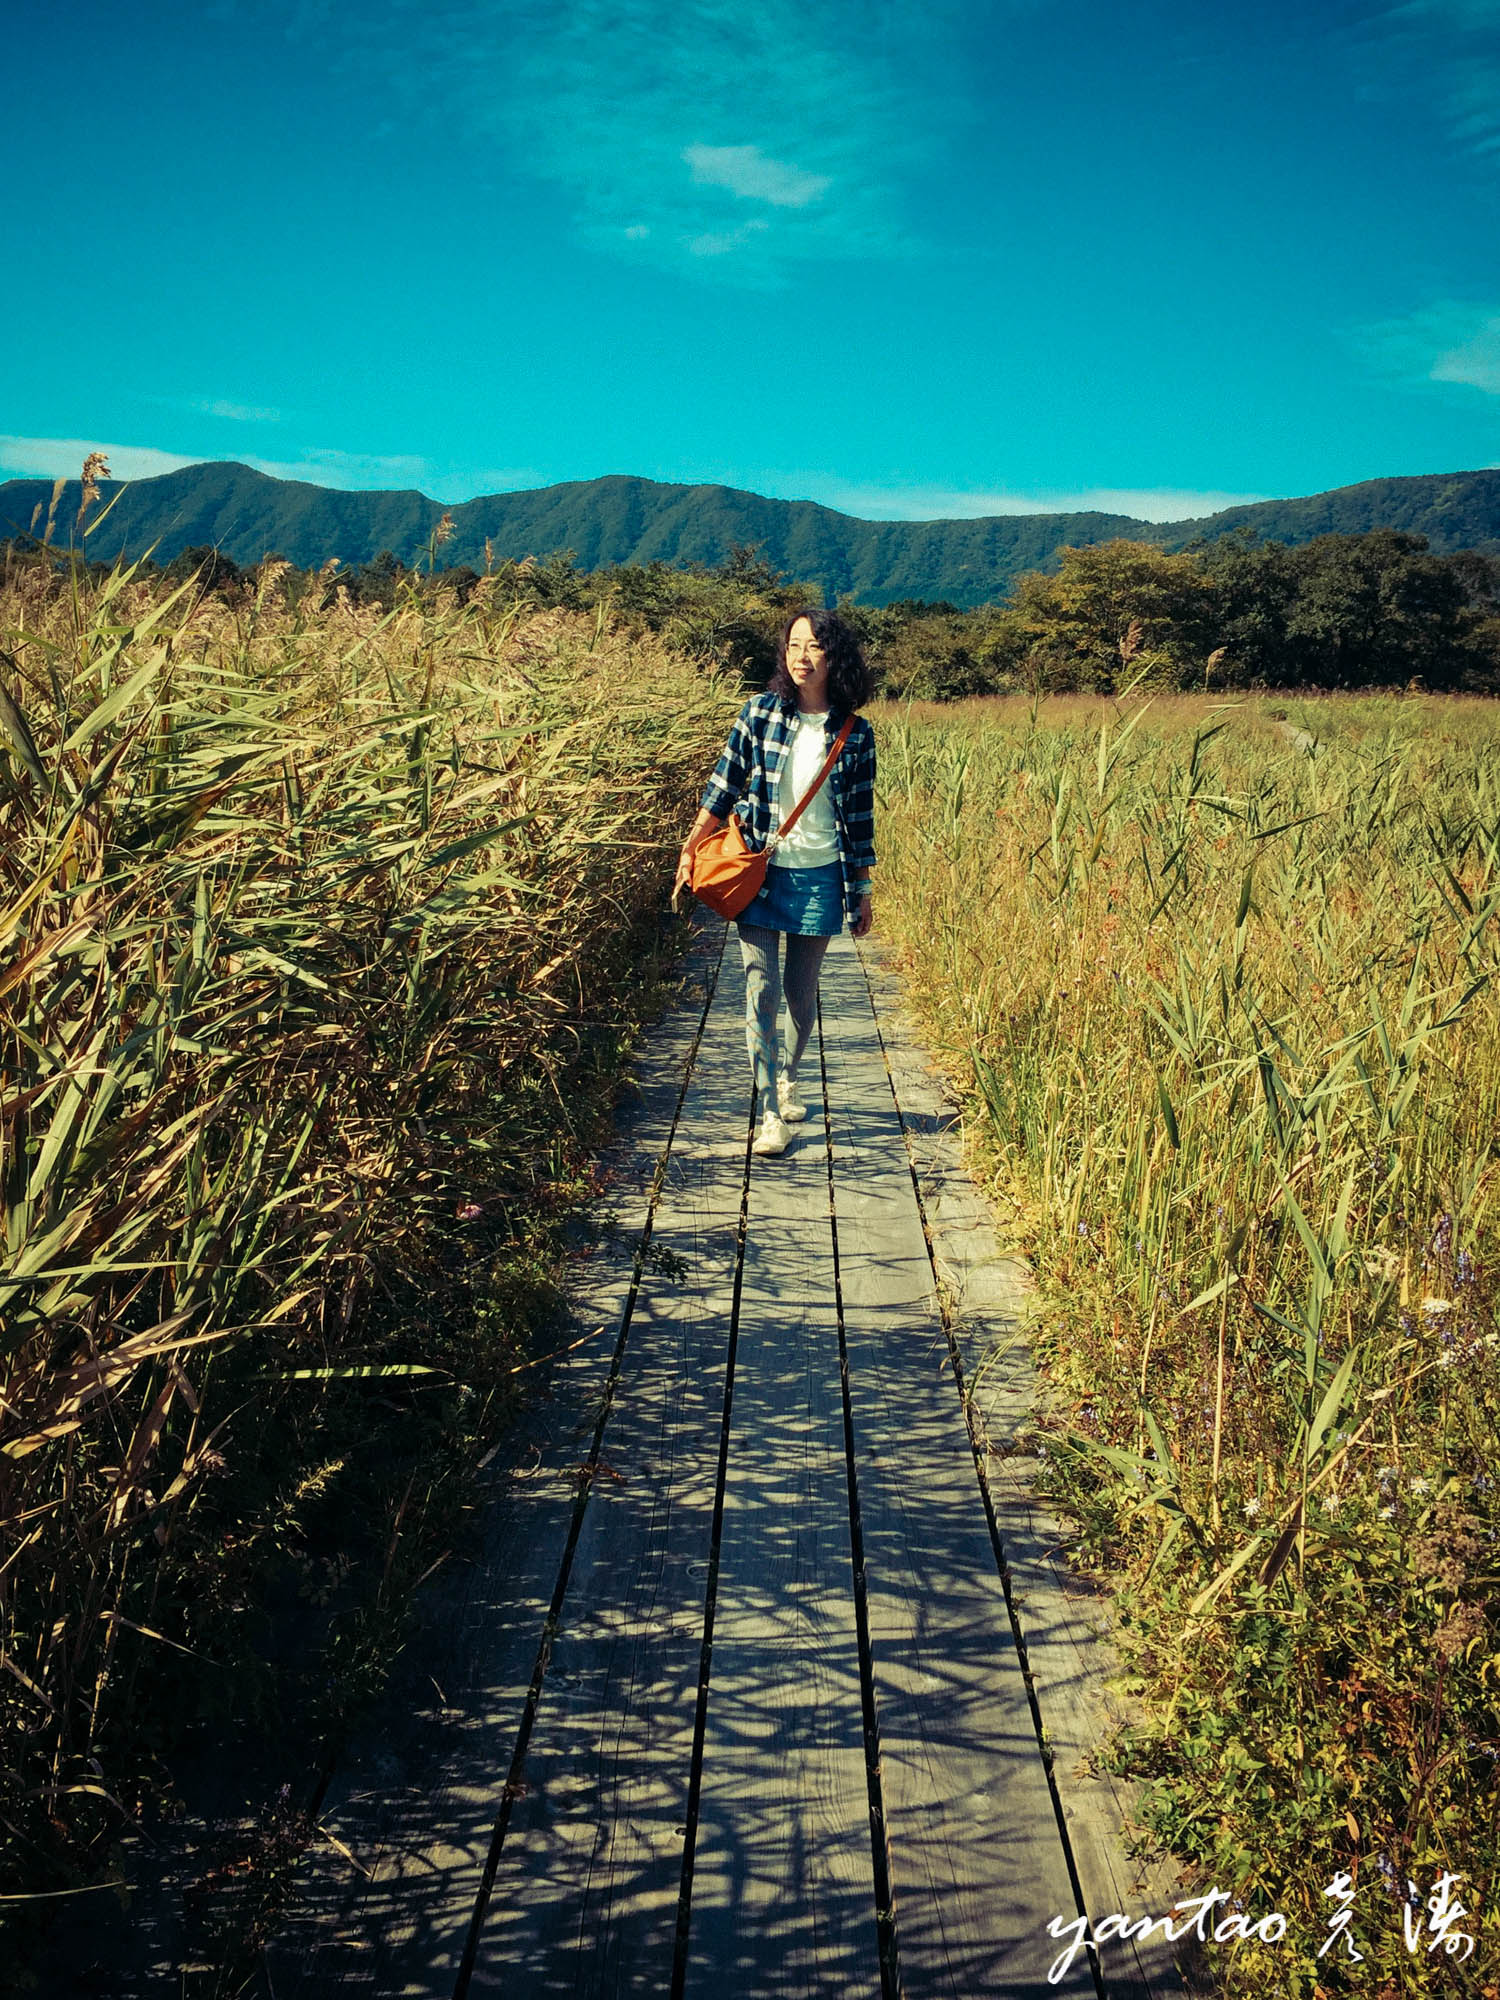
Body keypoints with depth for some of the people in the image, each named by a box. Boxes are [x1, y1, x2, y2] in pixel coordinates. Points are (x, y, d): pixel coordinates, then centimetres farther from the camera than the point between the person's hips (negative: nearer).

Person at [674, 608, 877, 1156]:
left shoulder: (855, 735, -1)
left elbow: (860, 818, 5)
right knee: (760, 993, -3)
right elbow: (723, 788, 3)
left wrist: (862, 893, 8)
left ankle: (790, 1075, 39)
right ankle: (772, 1113, 3)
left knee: (801, 992, 11)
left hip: (818, 877, 1)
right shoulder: (759, 714, -2)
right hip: (759, 870, 0)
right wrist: (690, 848, -2)